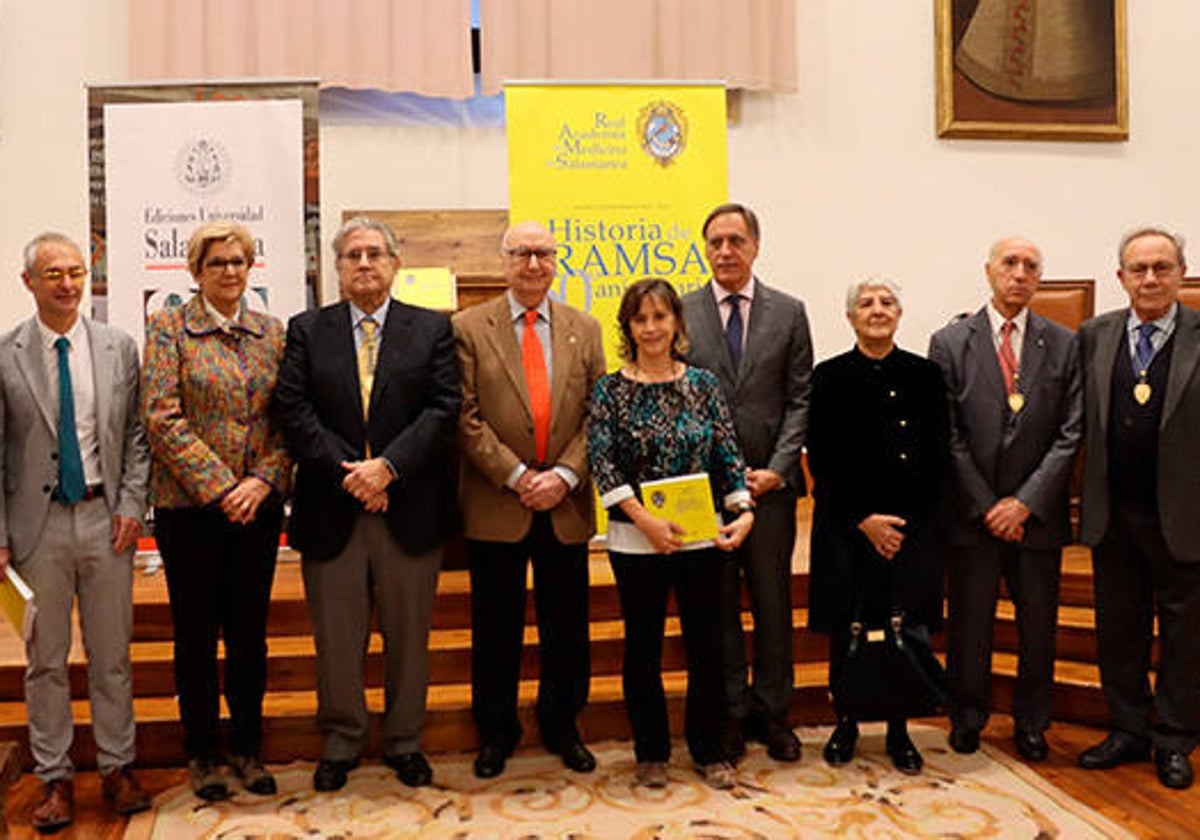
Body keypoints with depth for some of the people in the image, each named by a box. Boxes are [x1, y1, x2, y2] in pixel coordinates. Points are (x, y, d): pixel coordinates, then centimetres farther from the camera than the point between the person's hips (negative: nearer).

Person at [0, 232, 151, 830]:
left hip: (105, 519, 1)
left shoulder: (119, 348, 4)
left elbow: (136, 435, 6)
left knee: (111, 654, 10)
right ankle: (55, 778, 20)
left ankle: (117, 767, 23)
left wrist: (131, 505, -4)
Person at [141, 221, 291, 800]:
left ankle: (246, 747, 23)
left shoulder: (271, 333, 9)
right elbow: (161, 416, -9)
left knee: (250, 631, 9)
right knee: (196, 633, 6)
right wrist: (219, 485, -15)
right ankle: (201, 752, 21)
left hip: (258, 506, 3)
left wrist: (262, 480, -10)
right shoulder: (168, 328, -1)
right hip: (189, 505, -3)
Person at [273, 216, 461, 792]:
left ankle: (405, 743, 25)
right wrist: (346, 472, -13)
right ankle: (341, 743, 25)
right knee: (336, 637, 9)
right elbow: (294, 411, -2)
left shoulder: (432, 329, 6)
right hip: (331, 509, 0)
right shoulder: (306, 331, 7)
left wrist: (389, 466, -15)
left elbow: (445, 408, -4)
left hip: (411, 509, 0)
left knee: (408, 633, 10)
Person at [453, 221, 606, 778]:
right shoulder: (469, 329, 1)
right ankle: (496, 731, 25)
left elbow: (597, 415, 4)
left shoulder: (584, 330, 9)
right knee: (496, 628, 8)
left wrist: (565, 475, -10)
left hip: (566, 506, 2)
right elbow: (467, 418, -5)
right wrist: (516, 476, -13)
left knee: (566, 626, 11)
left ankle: (561, 725, 29)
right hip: (495, 507, -2)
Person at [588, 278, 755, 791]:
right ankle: (651, 753, 24)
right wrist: (646, 520, -18)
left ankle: (709, 751, 24)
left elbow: (728, 455, 3)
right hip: (636, 541, -1)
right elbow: (602, 463, -9)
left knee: (706, 644, 9)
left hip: (703, 537, 2)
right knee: (643, 647, 9)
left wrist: (743, 510, -11)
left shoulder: (703, 384, 4)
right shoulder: (610, 390, -1)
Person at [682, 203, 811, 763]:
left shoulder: (789, 313, 6)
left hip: (769, 482, 1)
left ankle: (772, 713, 20)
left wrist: (776, 468, -8)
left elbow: (801, 399, 3)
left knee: (773, 601, 8)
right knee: (717, 604, 6)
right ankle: (732, 714, 17)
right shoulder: (680, 313, 4)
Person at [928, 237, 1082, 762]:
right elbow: (948, 436, -3)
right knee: (970, 624, 8)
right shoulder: (949, 343, 0)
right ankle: (967, 718, 27)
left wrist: (1025, 502, -10)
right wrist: (986, 506, -8)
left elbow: (1071, 433, -2)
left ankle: (1031, 724, 29)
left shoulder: (1063, 345, 3)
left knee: (1038, 626, 10)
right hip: (971, 514, -1)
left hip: (1037, 515, 1)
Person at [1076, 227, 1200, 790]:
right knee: (1118, 628, 14)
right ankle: (1127, 732, 30)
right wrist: (1088, 500, -1)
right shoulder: (1094, 336, 4)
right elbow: (1080, 423, 5)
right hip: (1113, 515, 3)